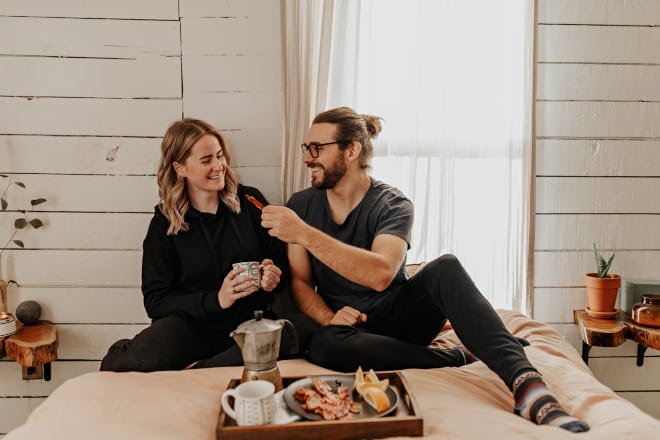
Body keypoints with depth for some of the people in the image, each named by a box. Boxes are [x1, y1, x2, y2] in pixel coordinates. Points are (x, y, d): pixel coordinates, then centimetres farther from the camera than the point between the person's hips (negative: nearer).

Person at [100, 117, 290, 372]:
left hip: (250, 322, 2)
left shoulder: (250, 201, 6)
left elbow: (281, 261, 14)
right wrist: (215, 300, -15)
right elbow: (156, 301, 0)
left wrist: (274, 276, -11)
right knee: (137, 360, -34)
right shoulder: (164, 223, 4)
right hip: (191, 324, -2)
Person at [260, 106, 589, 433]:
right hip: (348, 326, 2)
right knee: (325, 345, -36)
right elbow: (299, 280, -1)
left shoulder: (392, 204, -11)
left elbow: (381, 274, -30)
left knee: (445, 269, -30)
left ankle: (526, 384, -41)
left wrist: (305, 234, -34)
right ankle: (460, 357, -21)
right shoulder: (300, 206, 1)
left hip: (397, 316, -1)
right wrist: (327, 318, -21)